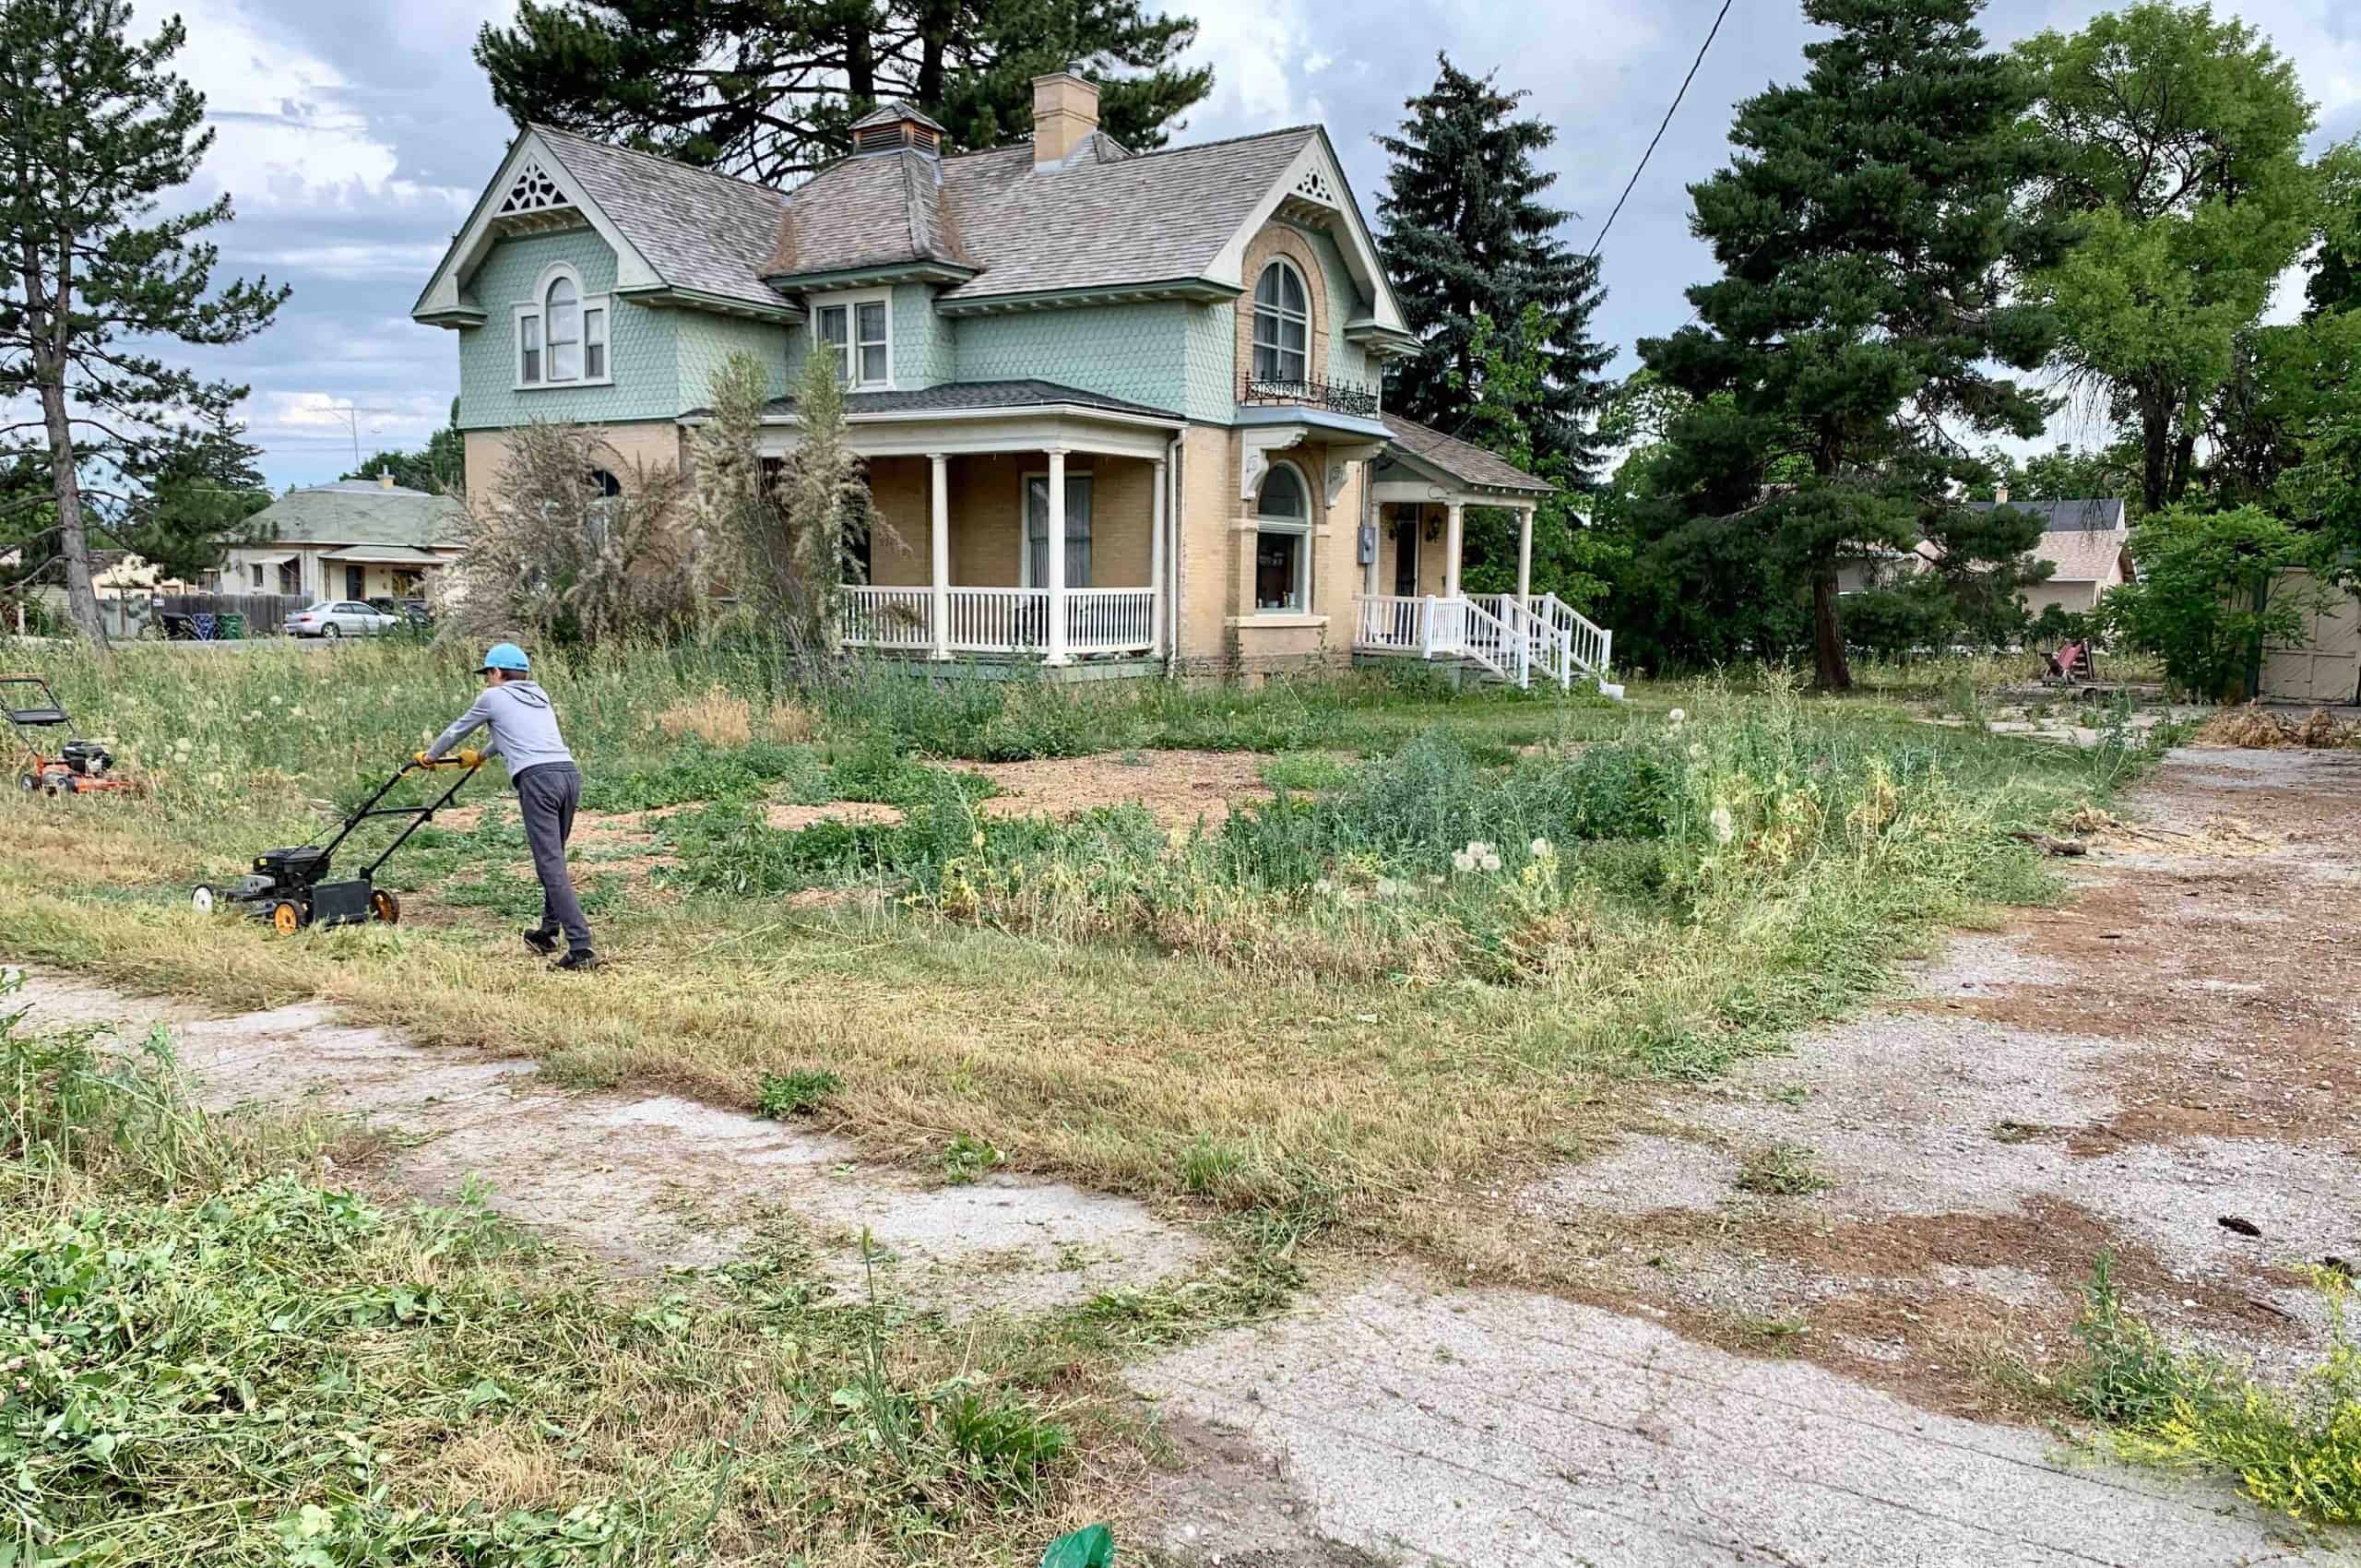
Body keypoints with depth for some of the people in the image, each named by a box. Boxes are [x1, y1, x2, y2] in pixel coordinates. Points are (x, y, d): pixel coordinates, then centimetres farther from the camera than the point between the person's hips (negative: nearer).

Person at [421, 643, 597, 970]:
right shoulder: (539, 695, 28)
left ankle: (581, 948, -18)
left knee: (552, 866, -10)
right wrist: (481, 755, 62)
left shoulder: (493, 698, 12)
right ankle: (548, 931, 31)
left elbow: (458, 729, 28)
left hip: (538, 779, -6)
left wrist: (431, 755, 47)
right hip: (570, 774, 7)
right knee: (553, 859, 21)